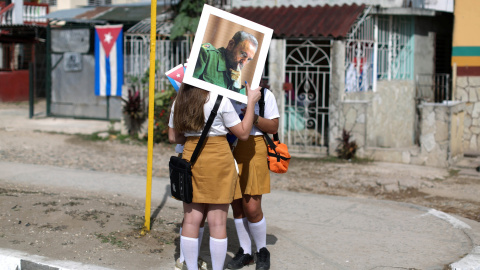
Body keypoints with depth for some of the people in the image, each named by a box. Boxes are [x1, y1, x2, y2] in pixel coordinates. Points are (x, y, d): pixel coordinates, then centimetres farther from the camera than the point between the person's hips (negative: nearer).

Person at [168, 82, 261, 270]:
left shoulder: (178, 103, 6)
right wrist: (251, 102, 1)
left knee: (191, 219, 9)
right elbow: (243, 133, -3)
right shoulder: (220, 100, -9)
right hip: (218, 158, -5)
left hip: (190, 156, 5)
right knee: (217, 222, 2)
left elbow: (173, 137, 13)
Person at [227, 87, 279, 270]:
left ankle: (262, 251, 14)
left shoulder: (264, 94, 2)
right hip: (228, 151, 4)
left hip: (253, 151, -4)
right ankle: (245, 252, 20)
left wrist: (254, 118, -17)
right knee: (237, 206, 7)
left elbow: (274, 127, 0)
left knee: (252, 208, -7)